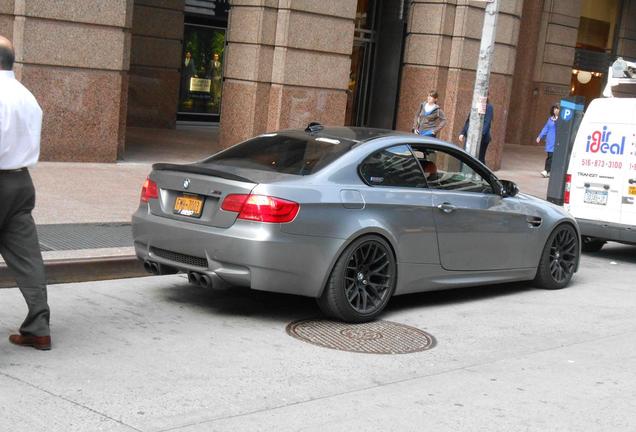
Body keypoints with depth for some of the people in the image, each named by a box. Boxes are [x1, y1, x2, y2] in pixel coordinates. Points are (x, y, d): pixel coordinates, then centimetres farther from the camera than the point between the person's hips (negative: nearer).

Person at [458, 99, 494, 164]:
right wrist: (462, 133, 11)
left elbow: (487, 123, -16)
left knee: (480, 159, -3)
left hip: (481, 139, -7)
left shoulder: (488, 107, -7)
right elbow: (468, 121, 20)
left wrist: (480, 135, -26)